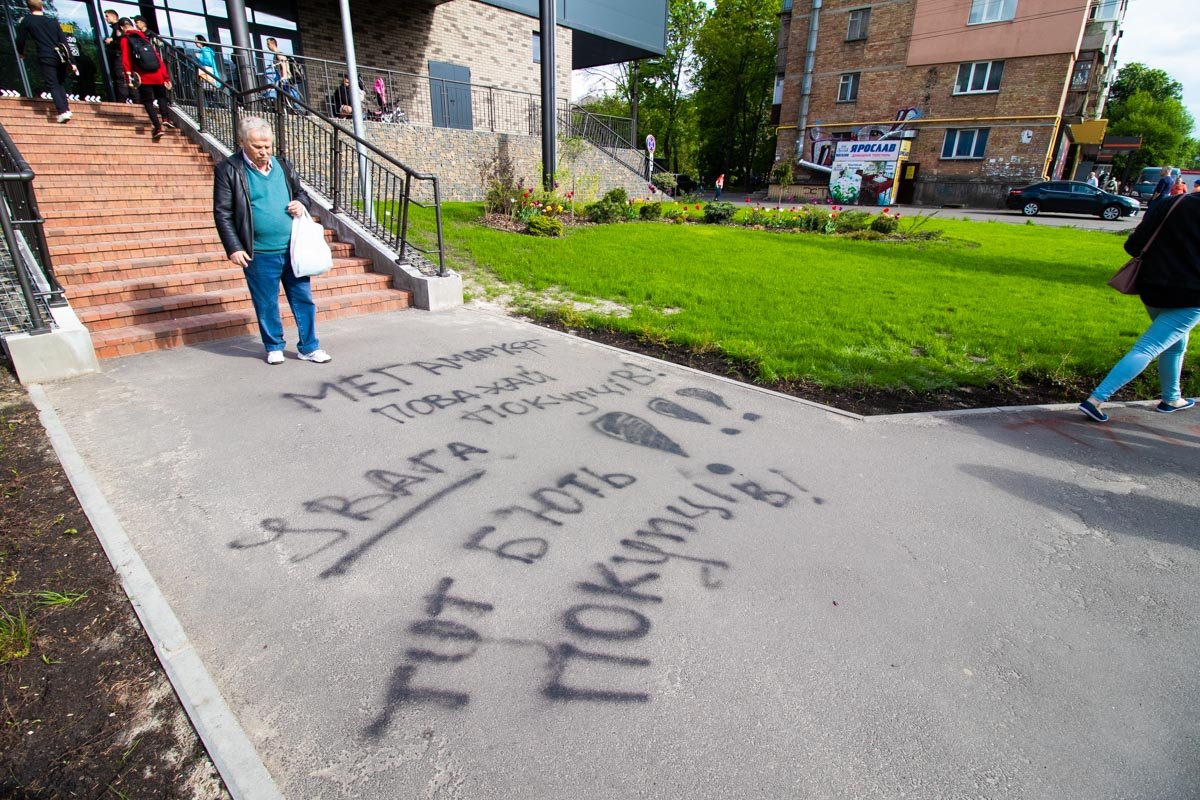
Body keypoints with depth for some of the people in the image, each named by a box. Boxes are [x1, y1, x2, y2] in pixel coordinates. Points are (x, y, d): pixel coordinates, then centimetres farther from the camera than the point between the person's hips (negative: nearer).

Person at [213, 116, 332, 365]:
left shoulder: (283, 165, 8)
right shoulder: (228, 170, -4)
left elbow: (301, 192, 21)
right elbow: (222, 213, -4)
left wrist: (301, 203, -3)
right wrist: (234, 248, -11)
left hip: (293, 249, 4)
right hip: (259, 255, -3)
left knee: (304, 300, 7)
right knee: (267, 305, 8)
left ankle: (309, 347, 17)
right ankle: (274, 347, 25)